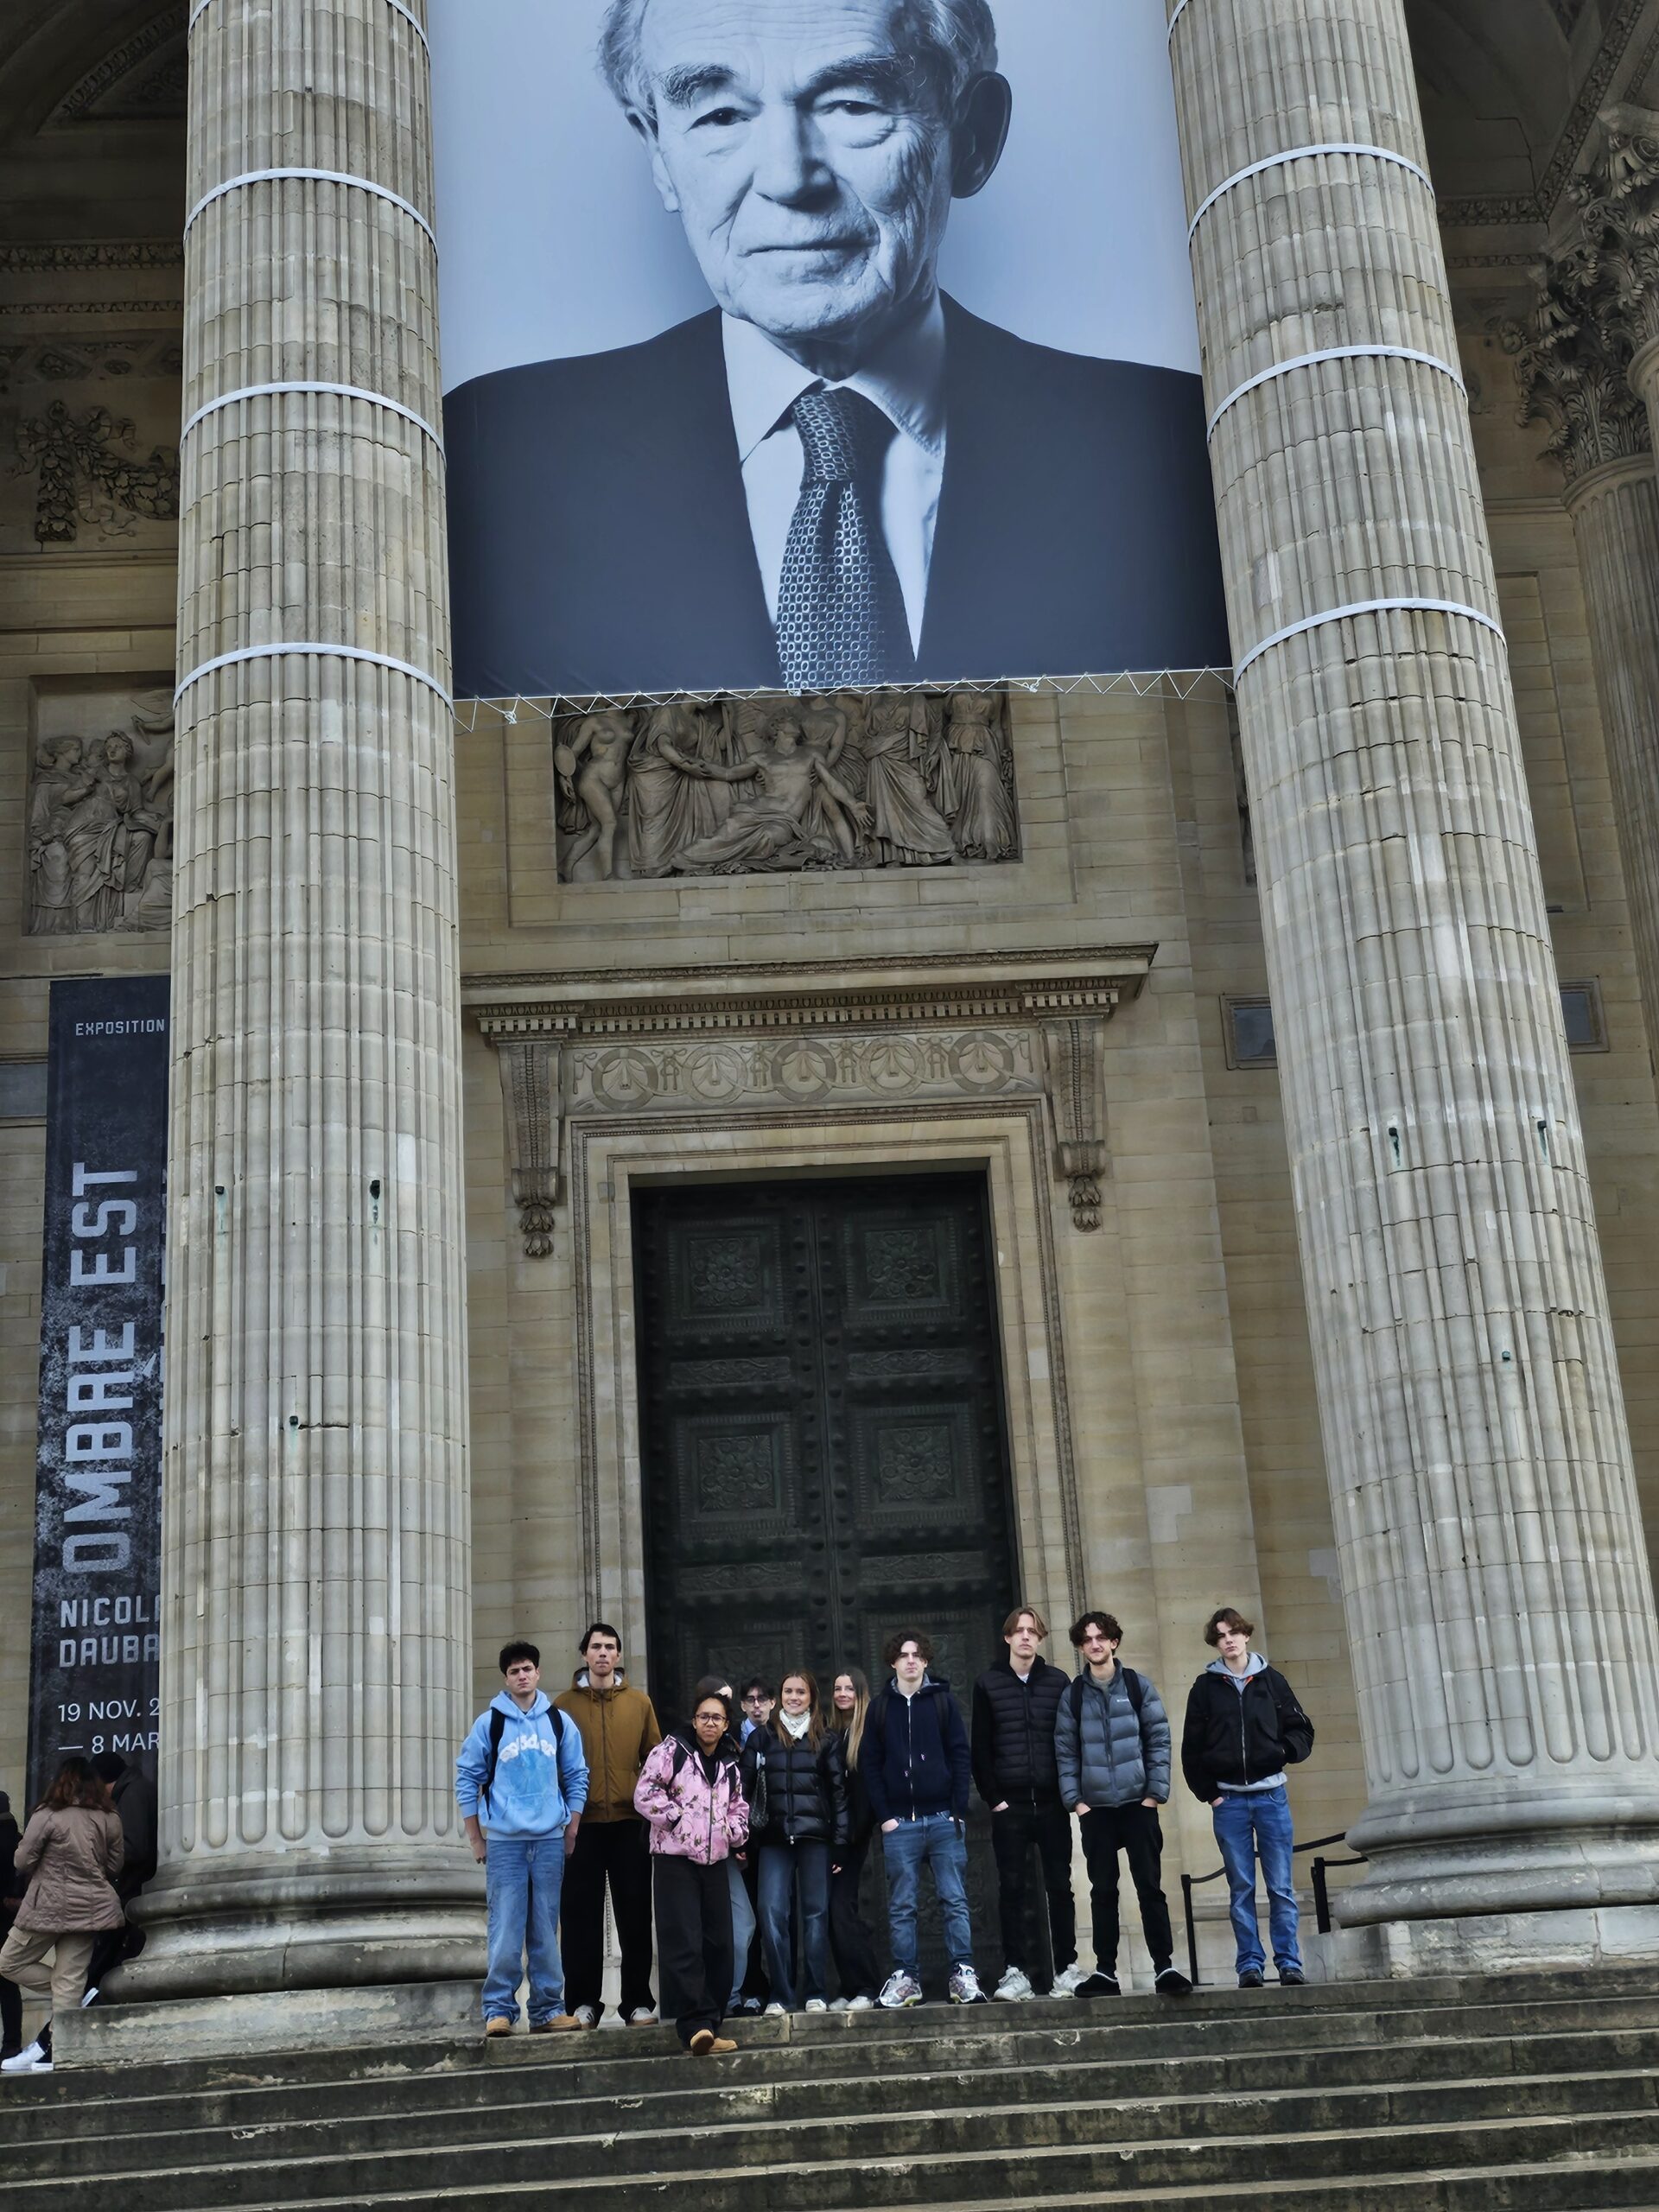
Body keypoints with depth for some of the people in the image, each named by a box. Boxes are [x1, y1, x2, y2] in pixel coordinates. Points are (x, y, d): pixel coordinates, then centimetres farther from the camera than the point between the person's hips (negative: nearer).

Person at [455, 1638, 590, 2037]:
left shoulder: (559, 1722, 7)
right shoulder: (490, 1722, 0)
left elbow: (576, 1777, 12)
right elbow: (467, 1779, 3)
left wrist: (572, 1833, 7)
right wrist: (476, 1841, 1)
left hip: (550, 1840, 2)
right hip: (504, 1841, -2)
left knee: (546, 1931, 6)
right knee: (506, 1929, -5)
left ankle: (548, 2008, 12)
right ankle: (499, 2010, 2)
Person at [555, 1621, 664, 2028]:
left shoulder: (639, 1703, 8)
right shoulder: (565, 1704, 5)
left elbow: (654, 1760, 9)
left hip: (630, 1823, 1)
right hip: (582, 1825, -1)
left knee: (635, 1917, 4)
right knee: (582, 1917, 4)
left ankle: (638, 2000, 13)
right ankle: (583, 2002, 12)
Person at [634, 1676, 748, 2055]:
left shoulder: (730, 1766, 15)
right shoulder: (672, 1750, -2)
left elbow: (739, 1809, 25)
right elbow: (645, 1793, -10)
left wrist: (735, 1831, 7)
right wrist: (677, 1817, -12)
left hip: (714, 1861, 6)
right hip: (675, 1858, -6)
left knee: (719, 1943, 5)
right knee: (683, 1943, -12)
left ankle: (710, 2023, 13)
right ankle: (696, 2026, -16)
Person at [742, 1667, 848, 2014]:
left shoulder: (827, 1740, 9)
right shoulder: (762, 1738, 10)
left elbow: (838, 1790, 6)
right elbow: (745, 1788, 7)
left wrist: (840, 1841, -1)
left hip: (815, 1836, -1)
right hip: (773, 1838, 1)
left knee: (815, 1913, 1)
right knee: (773, 1914, -7)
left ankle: (815, 1994, 7)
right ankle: (780, 1996, -1)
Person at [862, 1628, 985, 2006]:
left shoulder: (942, 1701, 7)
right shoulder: (880, 1708, 9)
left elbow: (960, 1757, 3)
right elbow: (872, 1766, 6)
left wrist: (959, 1810, -5)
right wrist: (884, 1816, -4)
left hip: (943, 1818, -1)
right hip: (899, 1823, 1)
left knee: (954, 1900, -3)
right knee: (901, 1907, 2)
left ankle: (963, 1974, -1)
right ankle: (905, 1978, 6)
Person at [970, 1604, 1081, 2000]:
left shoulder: (1057, 1681, 8)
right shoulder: (988, 1684, 6)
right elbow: (979, 1747, 3)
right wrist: (993, 1798, -4)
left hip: (1052, 1803, 1)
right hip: (1010, 1805, -1)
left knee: (1060, 1886, 3)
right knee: (1012, 1888, 0)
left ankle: (1067, 1968, 9)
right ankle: (1015, 1971, 4)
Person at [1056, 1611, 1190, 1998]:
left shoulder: (1138, 1686, 2)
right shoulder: (1073, 1695, 6)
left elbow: (1159, 1740, 0)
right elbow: (1065, 1751, 5)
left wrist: (1155, 1792, -7)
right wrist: (1075, 1800, -3)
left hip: (1138, 1804, -2)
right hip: (1095, 1808, 2)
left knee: (1150, 1886, -3)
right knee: (1103, 1891, 5)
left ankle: (1165, 1966, -1)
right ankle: (1105, 1971, 10)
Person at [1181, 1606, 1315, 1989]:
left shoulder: (1270, 1679, 6)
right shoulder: (1205, 1687, 5)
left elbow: (1301, 1728, 8)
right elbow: (1191, 1749, 6)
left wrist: (1287, 1751, -12)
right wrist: (1208, 1795, -1)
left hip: (1271, 1795, 0)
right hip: (1228, 1801, 0)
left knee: (1281, 1887, -1)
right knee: (1241, 1889, 1)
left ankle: (1289, 1963, 3)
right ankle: (1249, 1965, 5)